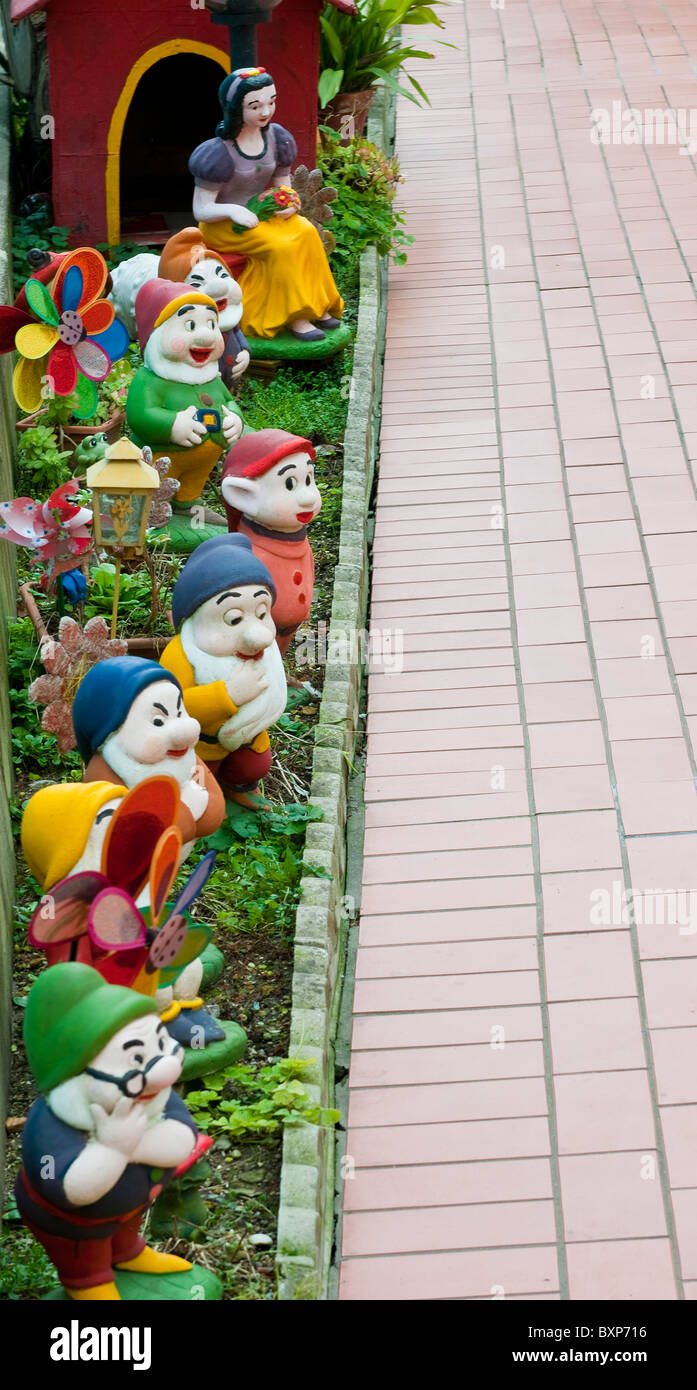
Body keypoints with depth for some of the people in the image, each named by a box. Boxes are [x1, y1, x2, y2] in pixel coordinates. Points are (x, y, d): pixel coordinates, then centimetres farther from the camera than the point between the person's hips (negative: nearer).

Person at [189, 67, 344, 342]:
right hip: (222, 226, -6)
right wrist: (232, 210, -34)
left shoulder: (276, 138, 1)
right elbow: (201, 210, -14)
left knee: (306, 232, -23)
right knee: (280, 246, -31)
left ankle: (317, 307, -16)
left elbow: (283, 186, 13)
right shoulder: (219, 152, -17)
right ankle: (293, 317, -23)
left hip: (262, 215, 6)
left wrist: (288, 203, -11)